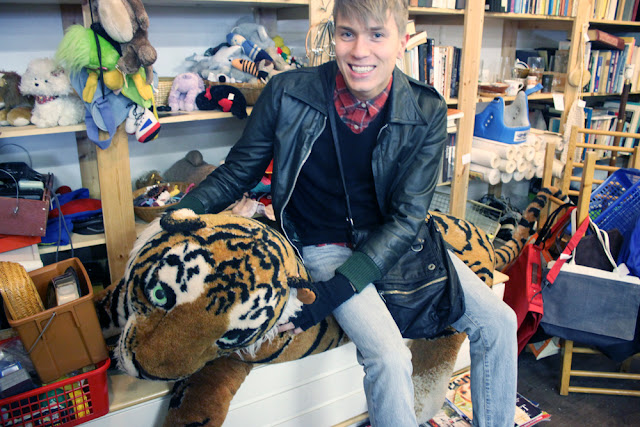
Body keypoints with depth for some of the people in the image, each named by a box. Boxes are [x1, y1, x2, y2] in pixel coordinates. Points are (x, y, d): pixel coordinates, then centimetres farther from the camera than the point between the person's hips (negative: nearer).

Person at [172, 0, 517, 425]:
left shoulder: (425, 111, -11)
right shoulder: (288, 93, -15)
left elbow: (407, 217, -13)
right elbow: (238, 173, -1)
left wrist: (334, 289, -22)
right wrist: (183, 212, -20)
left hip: (396, 240, 4)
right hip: (326, 246, -3)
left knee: (498, 322, -1)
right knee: (390, 357, -24)